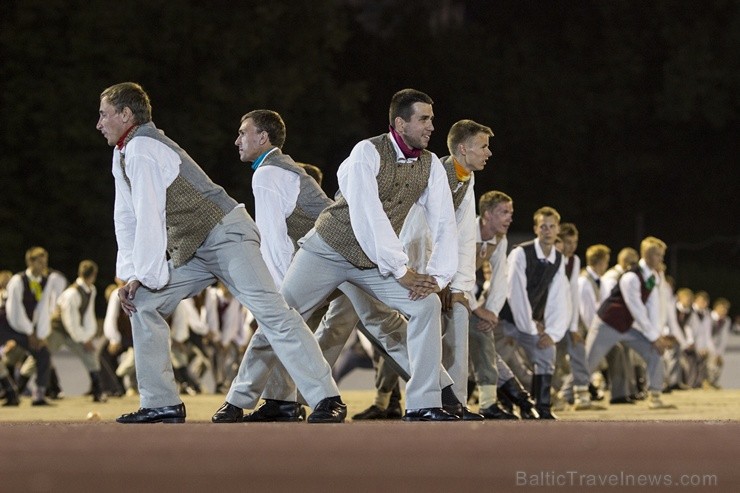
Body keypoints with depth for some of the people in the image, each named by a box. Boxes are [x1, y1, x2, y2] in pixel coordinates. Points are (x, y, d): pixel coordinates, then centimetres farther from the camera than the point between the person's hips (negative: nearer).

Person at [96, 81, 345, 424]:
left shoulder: (143, 151, -16)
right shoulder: (122, 155, 14)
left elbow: (149, 218, -21)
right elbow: (126, 219, 16)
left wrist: (144, 275, -16)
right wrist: (129, 276, 6)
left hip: (227, 235, -10)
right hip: (192, 250, 10)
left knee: (270, 310, -19)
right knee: (143, 303, 5)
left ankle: (327, 400, -25)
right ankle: (161, 404, 5)